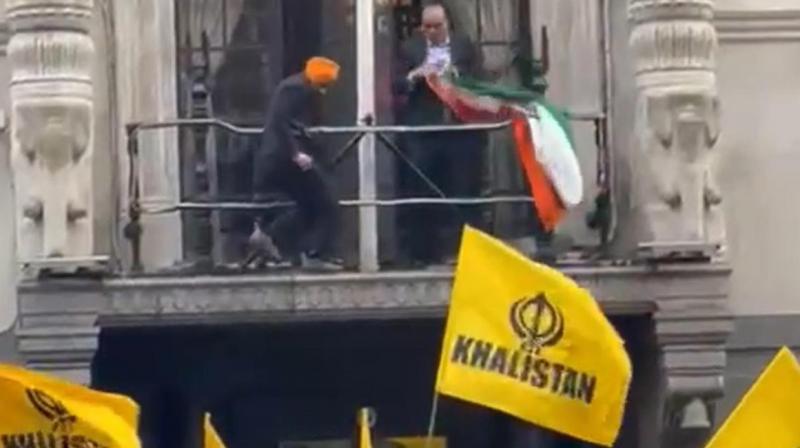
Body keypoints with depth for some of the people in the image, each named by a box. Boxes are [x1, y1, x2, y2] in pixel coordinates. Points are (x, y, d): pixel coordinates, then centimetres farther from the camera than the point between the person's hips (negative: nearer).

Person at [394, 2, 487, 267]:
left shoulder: (465, 46, 8)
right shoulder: (410, 48, 8)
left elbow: (480, 81, 2)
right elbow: (397, 87, 4)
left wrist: (456, 74, -14)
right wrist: (415, 76, -14)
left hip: (461, 129, 0)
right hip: (422, 130, 0)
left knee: (463, 192, 2)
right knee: (420, 193, 0)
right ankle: (422, 251, 5)